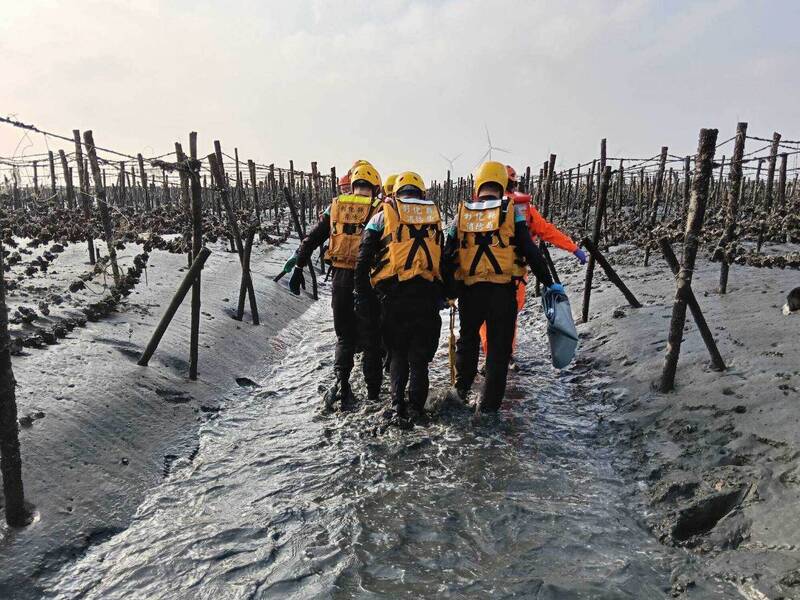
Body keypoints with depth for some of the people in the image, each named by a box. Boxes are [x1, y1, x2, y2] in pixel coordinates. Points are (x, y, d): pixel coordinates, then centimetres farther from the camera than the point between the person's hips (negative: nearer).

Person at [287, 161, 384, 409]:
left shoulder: (336, 205, 6)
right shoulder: (379, 210, -2)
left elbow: (311, 239, 6)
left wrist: (298, 267, 11)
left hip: (340, 279, 2)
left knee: (344, 335, 16)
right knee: (371, 337, 11)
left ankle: (341, 381, -2)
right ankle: (373, 390, 18)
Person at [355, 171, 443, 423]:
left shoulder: (383, 216, 7)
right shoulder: (434, 216, 14)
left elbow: (363, 260, 2)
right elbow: (442, 260, 12)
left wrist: (363, 296, 5)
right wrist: (441, 295, 17)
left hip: (392, 293, -1)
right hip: (427, 294, 1)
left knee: (397, 350, 16)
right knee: (420, 354, 13)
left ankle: (398, 402, 10)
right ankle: (416, 406, 11)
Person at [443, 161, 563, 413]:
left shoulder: (462, 213, 4)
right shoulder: (511, 212, -2)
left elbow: (447, 256, 3)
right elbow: (530, 252, -4)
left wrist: (448, 291, 12)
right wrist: (549, 283, 4)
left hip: (469, 290, 2)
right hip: (502, 291, -2)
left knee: (468, 339, 25)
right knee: (499, 348, 9)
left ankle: (461, 390, 34)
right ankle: (488, 406, 14)